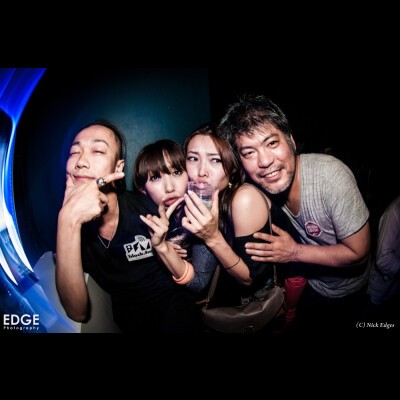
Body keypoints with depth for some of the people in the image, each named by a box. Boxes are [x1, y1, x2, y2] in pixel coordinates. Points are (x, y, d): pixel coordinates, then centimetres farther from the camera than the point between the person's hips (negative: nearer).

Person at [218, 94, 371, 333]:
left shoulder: (330, 175, -35)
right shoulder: (255, 187, -22)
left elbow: (358, 253, -26)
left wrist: (294, 252, -34)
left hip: (345, 290, -3)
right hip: (307, 282, 3)